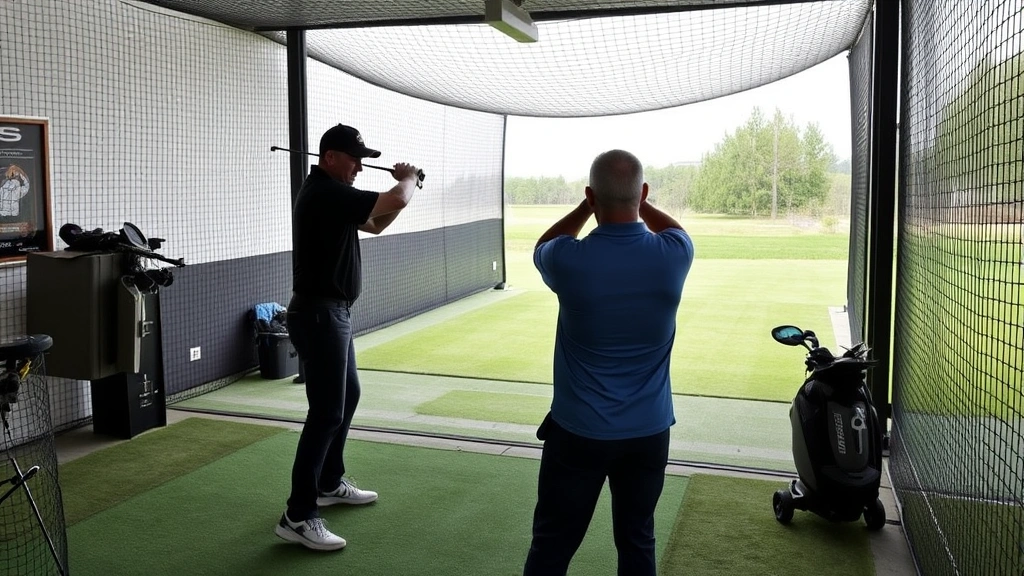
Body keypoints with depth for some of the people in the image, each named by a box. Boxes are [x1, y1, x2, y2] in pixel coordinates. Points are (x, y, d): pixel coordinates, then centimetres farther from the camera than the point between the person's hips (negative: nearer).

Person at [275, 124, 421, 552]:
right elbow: (396, 201, -26)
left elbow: (376, 224, 22)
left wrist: (402, 187, 7)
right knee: (327, 411, -11)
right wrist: (408, 180, -3)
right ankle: (298, 516, -6)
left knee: (348, 395, 20)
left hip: (332, 312, 11)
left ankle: (329, 483, 33)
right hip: (319, 315, -11)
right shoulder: (326, 193, -19)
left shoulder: (330, 192, 14)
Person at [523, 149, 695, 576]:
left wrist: (589, 205, 14)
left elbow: (543, 246, 11)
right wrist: (637, 202, 23)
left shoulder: (570, 260, -16)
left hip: (579, 432, -2)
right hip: (649, 431, 3)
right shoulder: (672, 255, -10)